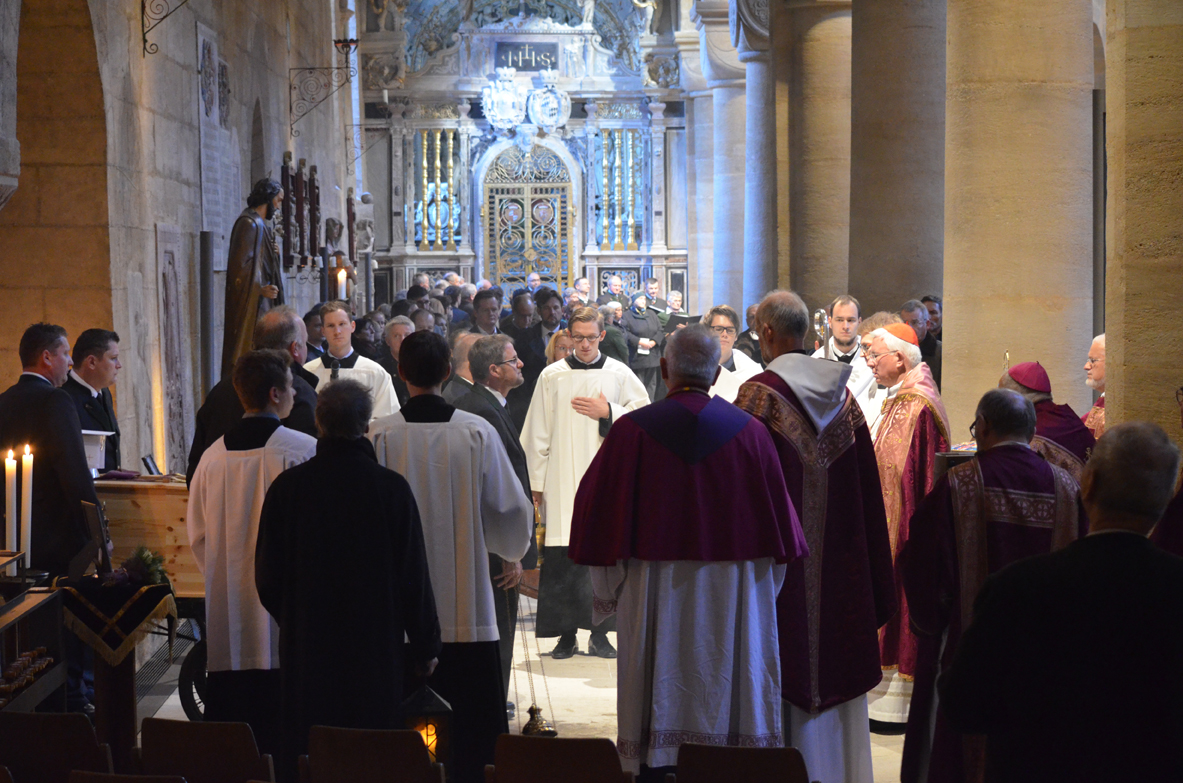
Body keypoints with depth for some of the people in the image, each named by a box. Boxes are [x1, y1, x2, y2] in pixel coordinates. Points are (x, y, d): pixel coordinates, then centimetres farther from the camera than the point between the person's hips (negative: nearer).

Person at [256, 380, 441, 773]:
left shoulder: (286, 486, -5)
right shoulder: (391, 488, -10)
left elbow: (267, 577, 3)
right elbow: (414, 575, -5)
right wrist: (424, 645, 7)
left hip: (305, 649, 1)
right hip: (374, 648, -1)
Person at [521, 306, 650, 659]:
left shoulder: (620, 374, 6)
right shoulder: (552, 376, 7)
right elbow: (538, 432, 8)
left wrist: (608, 413, -7)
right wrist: (536, 481, 5)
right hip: (562, 480, 0)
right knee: (561, 558, -3)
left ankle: (600, 633, 7)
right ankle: (565, 633, 5)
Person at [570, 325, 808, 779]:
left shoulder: (632, 431, -4)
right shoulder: (750, 432, 2)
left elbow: (597, 513, -2)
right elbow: (777, 522, 6)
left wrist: (607, 593, 9)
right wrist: (761, 589, 19)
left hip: (655, 597, -1)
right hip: (732, 601, 2)